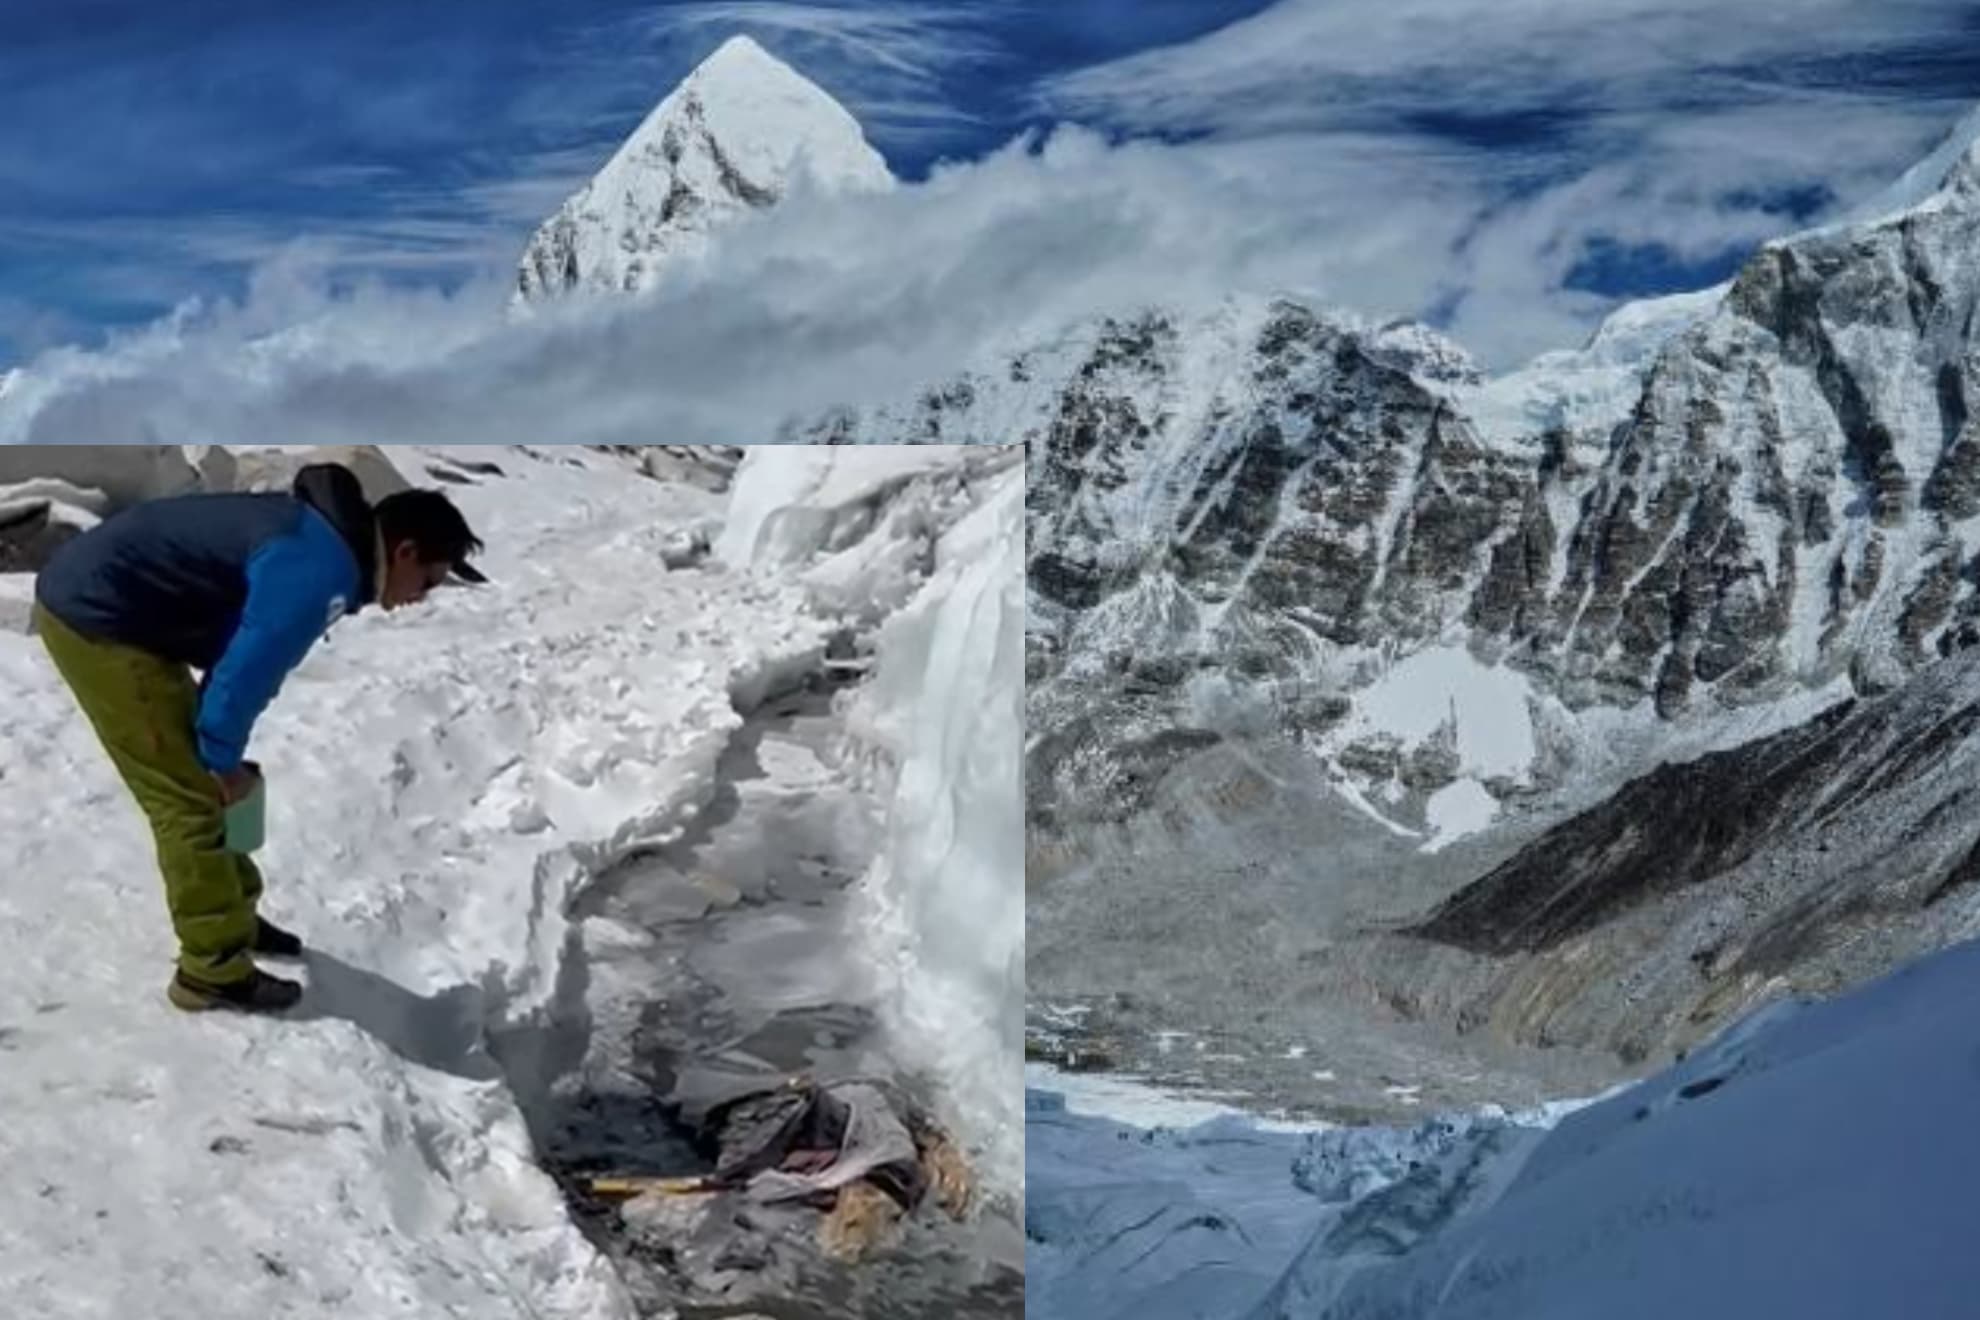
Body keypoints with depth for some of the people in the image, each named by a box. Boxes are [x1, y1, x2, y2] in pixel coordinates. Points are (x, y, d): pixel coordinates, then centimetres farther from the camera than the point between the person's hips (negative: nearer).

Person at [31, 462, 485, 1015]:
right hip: (94, 617, -10)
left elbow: (242, 656, 16)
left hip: (102, 605, 10)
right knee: (191, 801, -5)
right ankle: (214, 971, 4)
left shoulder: (320, 535, 9)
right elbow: (247, 672, -22)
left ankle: (230, 918, 33)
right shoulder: (322, 570, -24)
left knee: (199, 786, 19)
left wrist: (219, 753, 14)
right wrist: (224, 758, -4)